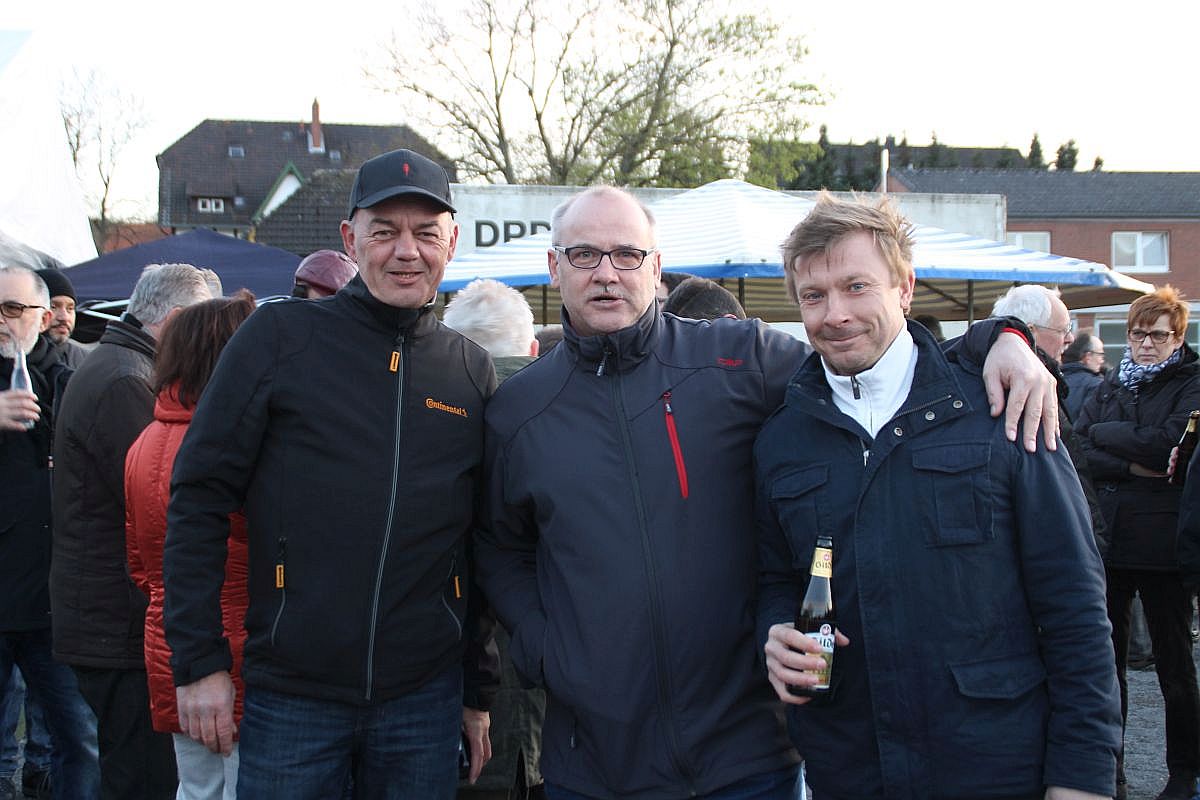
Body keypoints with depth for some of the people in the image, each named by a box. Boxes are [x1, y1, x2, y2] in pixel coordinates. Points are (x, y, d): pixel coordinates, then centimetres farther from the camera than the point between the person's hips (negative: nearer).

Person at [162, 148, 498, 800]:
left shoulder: (473, 371, 6)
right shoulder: (279, 336, -3)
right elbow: (199, 497, -3)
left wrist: (480, 690, 11)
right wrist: (198, 660, -7)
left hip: (425, 697, 3)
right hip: (290, 695, -2)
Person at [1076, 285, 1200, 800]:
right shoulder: (1110, 387, 12)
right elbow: (1077, 453, -1)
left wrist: (1105, 433, -7)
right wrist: (1133, 466, -14)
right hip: (1105, 540, 4)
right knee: (1106, 657, 10)